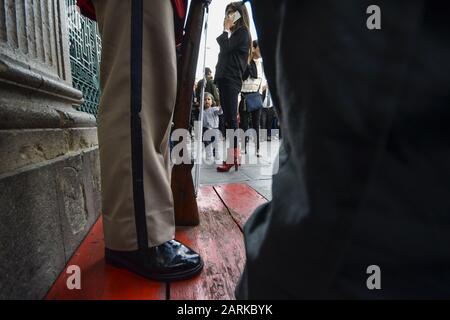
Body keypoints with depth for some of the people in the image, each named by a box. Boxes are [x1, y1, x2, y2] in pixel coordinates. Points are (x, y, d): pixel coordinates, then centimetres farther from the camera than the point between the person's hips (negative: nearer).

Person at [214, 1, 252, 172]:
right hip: (224, 79, 9)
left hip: (231, 80, -9)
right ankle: (234, 155, 10)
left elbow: (226, 48, -12)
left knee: (231, 119, -14)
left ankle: (232, 157, -14)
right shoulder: (233, 34, 23)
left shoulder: (242, 32, 0)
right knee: (229, 118, 6)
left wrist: (226, 29, -2)